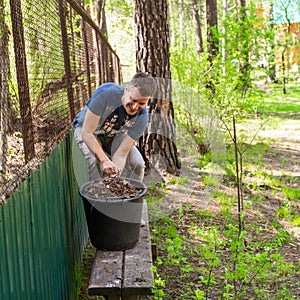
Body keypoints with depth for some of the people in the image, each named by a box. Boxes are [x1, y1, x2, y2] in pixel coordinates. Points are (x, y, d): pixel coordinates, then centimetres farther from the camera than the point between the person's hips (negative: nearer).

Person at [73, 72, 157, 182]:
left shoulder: (141, 117, -28)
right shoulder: (105, 93, -37)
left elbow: (121, 154, -27)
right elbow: (87, 132, -34)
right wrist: (105, 161, -44)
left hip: (115, 135, 3)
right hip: (86, 129, -2)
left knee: (137, 164, -18)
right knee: (94, 160, -32)